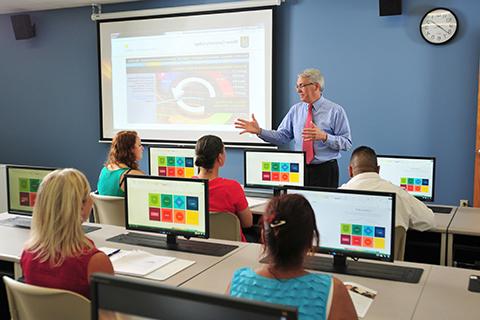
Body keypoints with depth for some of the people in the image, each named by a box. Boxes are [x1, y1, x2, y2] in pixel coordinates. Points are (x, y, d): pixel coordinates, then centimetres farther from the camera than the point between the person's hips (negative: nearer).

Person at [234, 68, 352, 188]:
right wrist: (259, 131, -6)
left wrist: (324, 136, -24)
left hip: (325, 171, -3)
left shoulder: (336, 111, -4)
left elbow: (347, 143, -8)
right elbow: (282, 136, 7)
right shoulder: (295, 109, 9)